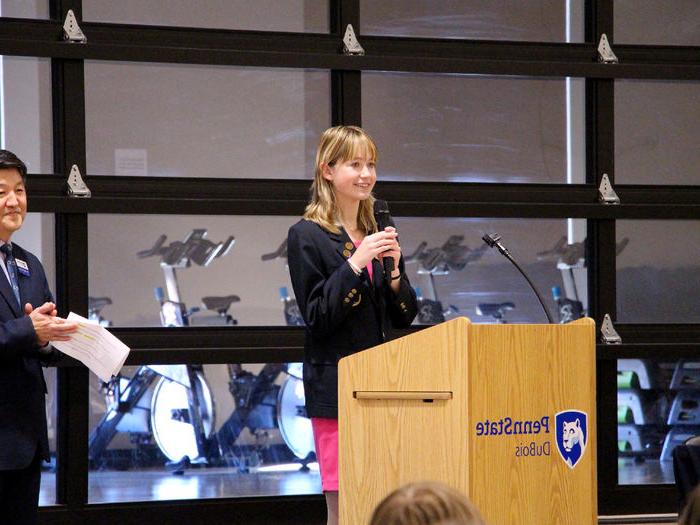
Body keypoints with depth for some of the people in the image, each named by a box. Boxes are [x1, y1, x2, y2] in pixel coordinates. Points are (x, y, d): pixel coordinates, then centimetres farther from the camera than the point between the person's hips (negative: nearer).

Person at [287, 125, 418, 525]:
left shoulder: (379, 235, 13)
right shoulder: (308, 236, -4)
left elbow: (405, 316, 13)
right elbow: (316, 317, -10)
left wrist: (394, 270, -5)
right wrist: (355, 264, -18)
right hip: (337, 386, -6)